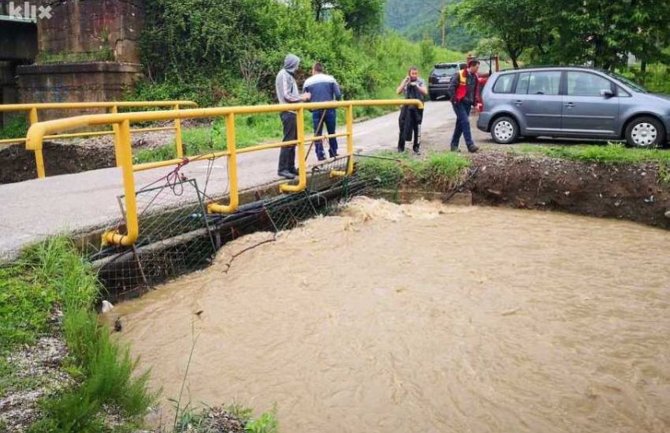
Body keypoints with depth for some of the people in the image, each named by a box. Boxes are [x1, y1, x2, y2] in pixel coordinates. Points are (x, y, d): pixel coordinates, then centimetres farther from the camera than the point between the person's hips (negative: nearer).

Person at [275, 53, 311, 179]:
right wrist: (302, 97, -8)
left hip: (292, 112, 10)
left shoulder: (289, 75, 18)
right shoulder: (284, 75, -12)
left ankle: (291, 167, 17)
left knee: (293, 140, 11)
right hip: (288, 112, -10)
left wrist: (302, 97, 10)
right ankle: (282, 169, -6)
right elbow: (287, 96, -18)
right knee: (288, 141, -9)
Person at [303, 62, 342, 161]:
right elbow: (338, 95, -5)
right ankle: (333, 152, 18)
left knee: (317, 133, 7)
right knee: (331, 132, 13)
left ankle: (320, 155, 3)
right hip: (330, 109, 0)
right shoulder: (330, 79, 1)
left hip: (316, 110, 0)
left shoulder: (308, 81, 3)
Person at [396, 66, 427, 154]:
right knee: (403, 126, 2)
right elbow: (398, 92, -4)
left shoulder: (420, 82, 1)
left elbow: (425, 92, -11)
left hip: (417, 107, -1)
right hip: (407, 107, 2)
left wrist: (416, 86, -20)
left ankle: (416, 147, 12)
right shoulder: (405, 81, 7)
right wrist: (405, 82, -10)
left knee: (417, 127, 2)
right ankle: (400, 147, 13)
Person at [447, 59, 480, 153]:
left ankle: (454, 145, 17)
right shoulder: (459, 75, -9)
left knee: (460, 124, 9)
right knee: (465, 122, -15)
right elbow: (451, 88, -11)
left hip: (467, 104, 7)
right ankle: (470, 145, -17)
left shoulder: (475, 77, 12)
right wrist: (454, 100, -14)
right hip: (459, 103, -7)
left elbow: (475, 91, 21)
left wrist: (474, 102, 13)